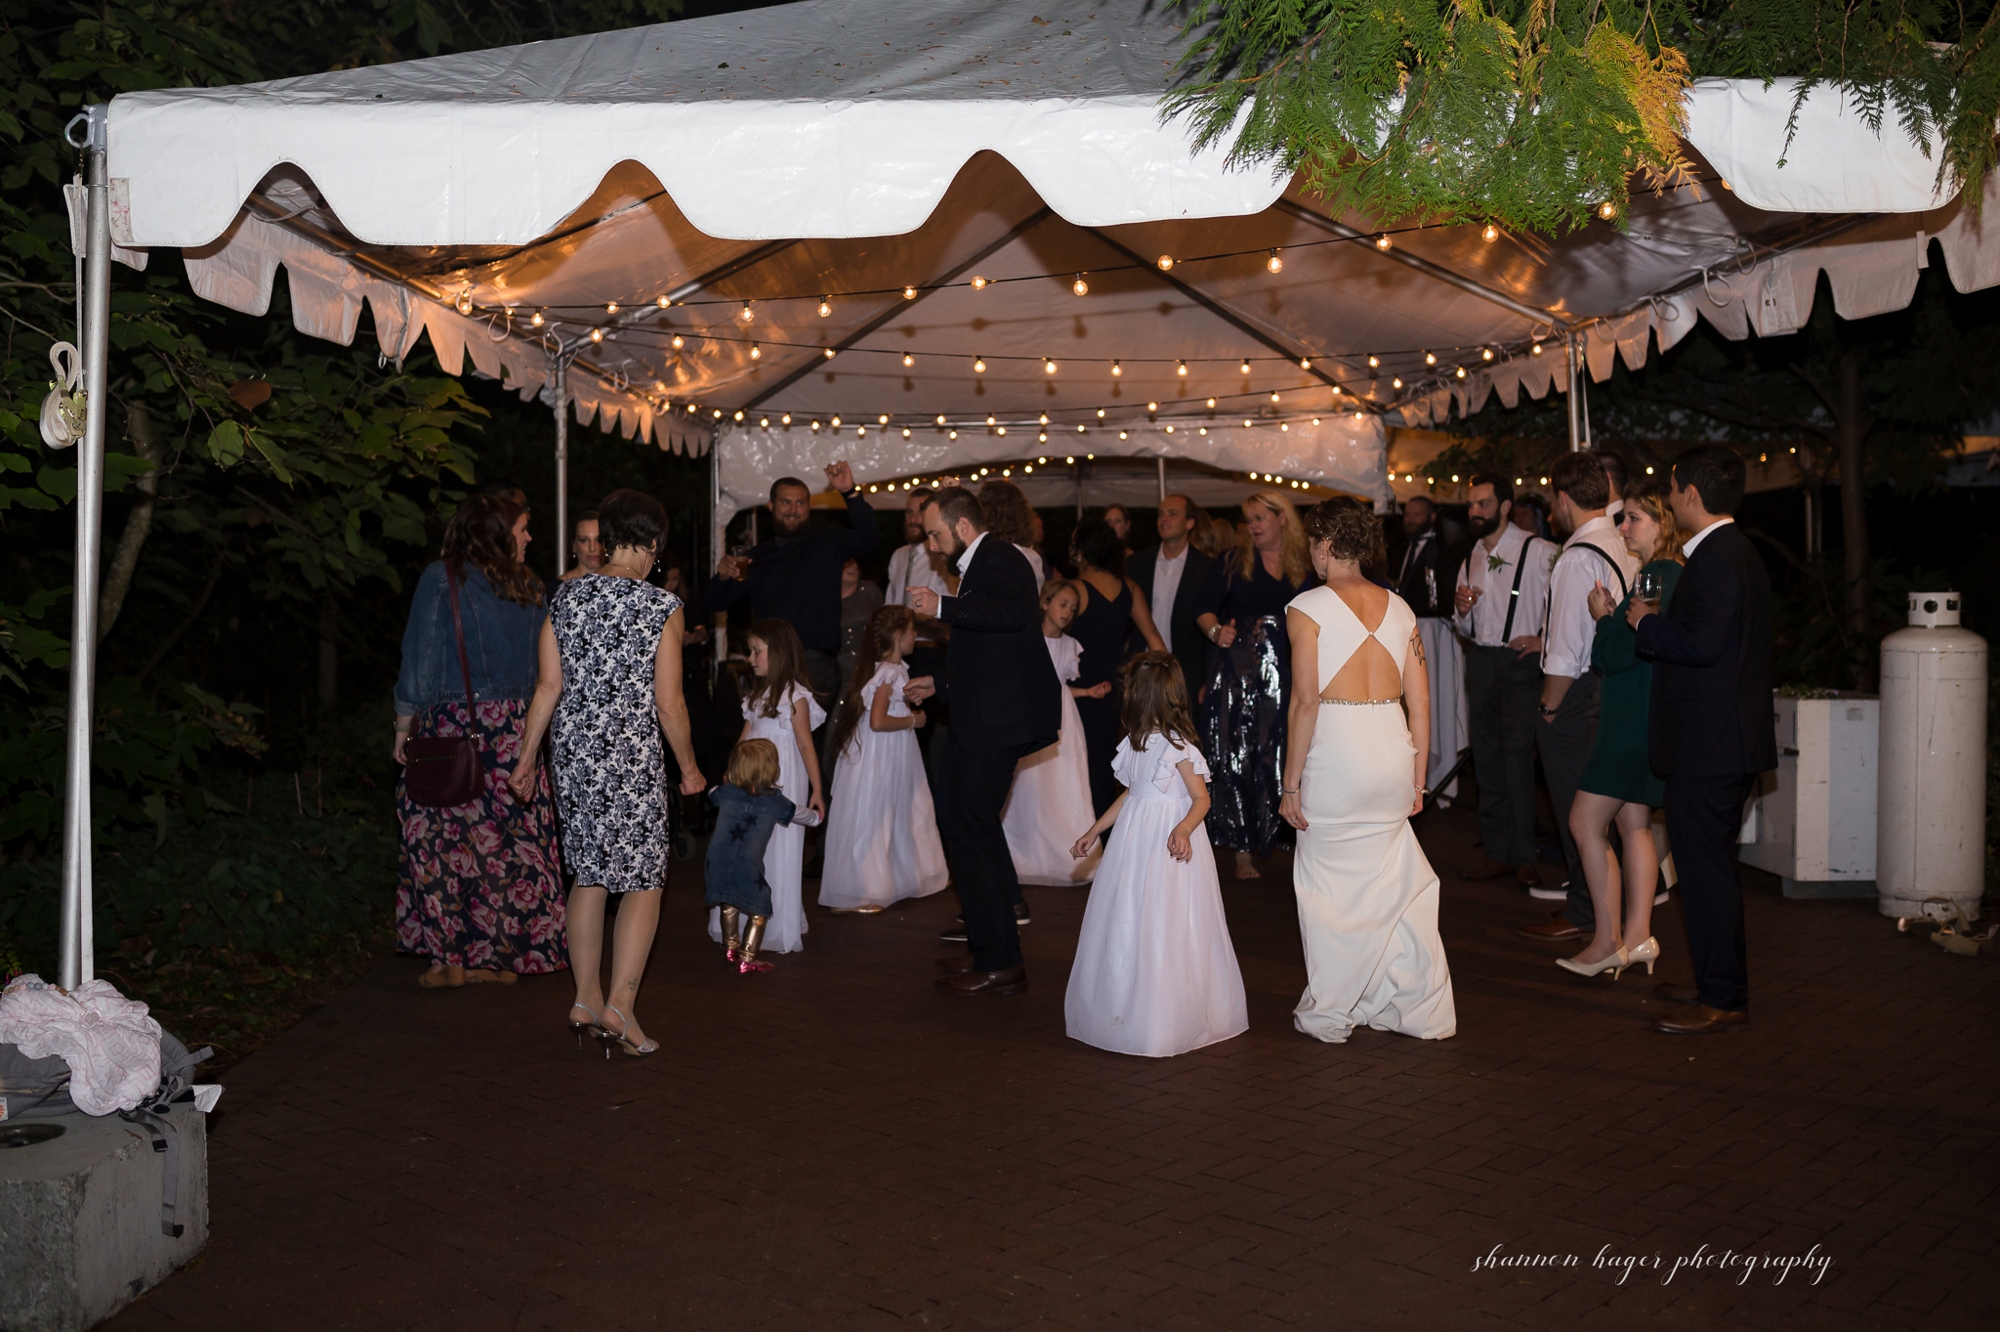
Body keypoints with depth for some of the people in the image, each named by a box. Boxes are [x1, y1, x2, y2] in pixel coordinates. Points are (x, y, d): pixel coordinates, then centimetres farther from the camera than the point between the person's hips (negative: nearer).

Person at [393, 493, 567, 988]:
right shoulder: (529, 587, 7)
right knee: (511, 837, 7)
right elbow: (543, 664, 10)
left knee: (445, 837, 2)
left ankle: (451, 960, 3)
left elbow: (421, 657, -5)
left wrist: (405, 725, 0)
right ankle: (507, 956, 12)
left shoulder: (442, 578, -3)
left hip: (453, 725, -4)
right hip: (515, 726, 4)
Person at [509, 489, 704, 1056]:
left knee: (590, 874, 16)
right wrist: (689, 767, 4)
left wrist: (527, 756, 13)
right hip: (633, 758, -5)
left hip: (573, 753, 5)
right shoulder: (661, 606, -9)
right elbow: (669, 702, -8)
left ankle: (586, 999, 23)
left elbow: (548, 685, 4)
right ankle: (619, 1006, -4)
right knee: (644, 880, 4)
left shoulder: (565, 597, 3)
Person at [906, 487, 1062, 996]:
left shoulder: (1000, 559, -9)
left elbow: (1012, 612, -31)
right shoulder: (976, 567, 21)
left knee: (973, 825, -9)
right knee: (959, 820, 15)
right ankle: (988, 945, 26)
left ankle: (1000, 963, -1)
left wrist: (943, 606, -27)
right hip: (977, 719, 11)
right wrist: (938, 682, 30)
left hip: (997, 721, -11)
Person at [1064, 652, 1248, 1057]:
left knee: (1166, 928, -3)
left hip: (1170, 845, -8)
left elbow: (1201, 799, -12)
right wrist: (1093, 832, 22)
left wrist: (1183, 829, -31)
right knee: (1126, 925, 11)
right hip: (1134, 841, 8)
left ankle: (1169, 1019, 9)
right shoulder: (1134, 743, 8)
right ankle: (1126, 1010, 23)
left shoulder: (1178, 747, -15)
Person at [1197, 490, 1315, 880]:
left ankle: (1274, 840, 12)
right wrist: (1216, 631, -14)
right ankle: (1243, 850, 4)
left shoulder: (1305, 570, 9)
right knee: (1236, 759, -3)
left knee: (1280, 758, 0)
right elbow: (1204, 610, 5)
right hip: (1237, 670, -1)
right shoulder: (1233, 561, 6)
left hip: (1284, 675, 1)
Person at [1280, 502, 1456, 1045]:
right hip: (1392, 750, 5)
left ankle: (1329, 1013, 19)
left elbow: (1306, 702, -11)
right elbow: (1420, 702, 9)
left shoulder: (1309, 606, -5)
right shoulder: (1398, 607, 11)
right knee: (1394, 882, 15)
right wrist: (1417, 777, 16)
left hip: (1335, 754, -5)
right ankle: (1421, 1009, 22)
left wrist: (1291, 783, -6)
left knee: (1329, 883, 8)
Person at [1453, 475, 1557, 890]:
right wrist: (1461, 610, 1)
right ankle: (1497, 851, 17)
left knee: (1518, 757, -12)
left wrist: (1546, 640, -14)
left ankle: (1524, 856, -4)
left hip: (1521, 660, -7)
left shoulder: (1539, 552, -7)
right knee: (1487, 758, 9)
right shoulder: (1471, 560, 15)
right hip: (1480, 661, 7)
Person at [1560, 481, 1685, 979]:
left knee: (1585, 822, -5)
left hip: (1635, 723, -11)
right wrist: (1611, 617, 3)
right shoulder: (1668, 574, 15)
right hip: (1637, 719, 11)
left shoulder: (1659, 576, -18)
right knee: (1634, 825, 12)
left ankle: (1608, 941, 2)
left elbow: (1617, 656, -20)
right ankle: (1637, 937, 16)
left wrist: (1603, 618, -5)